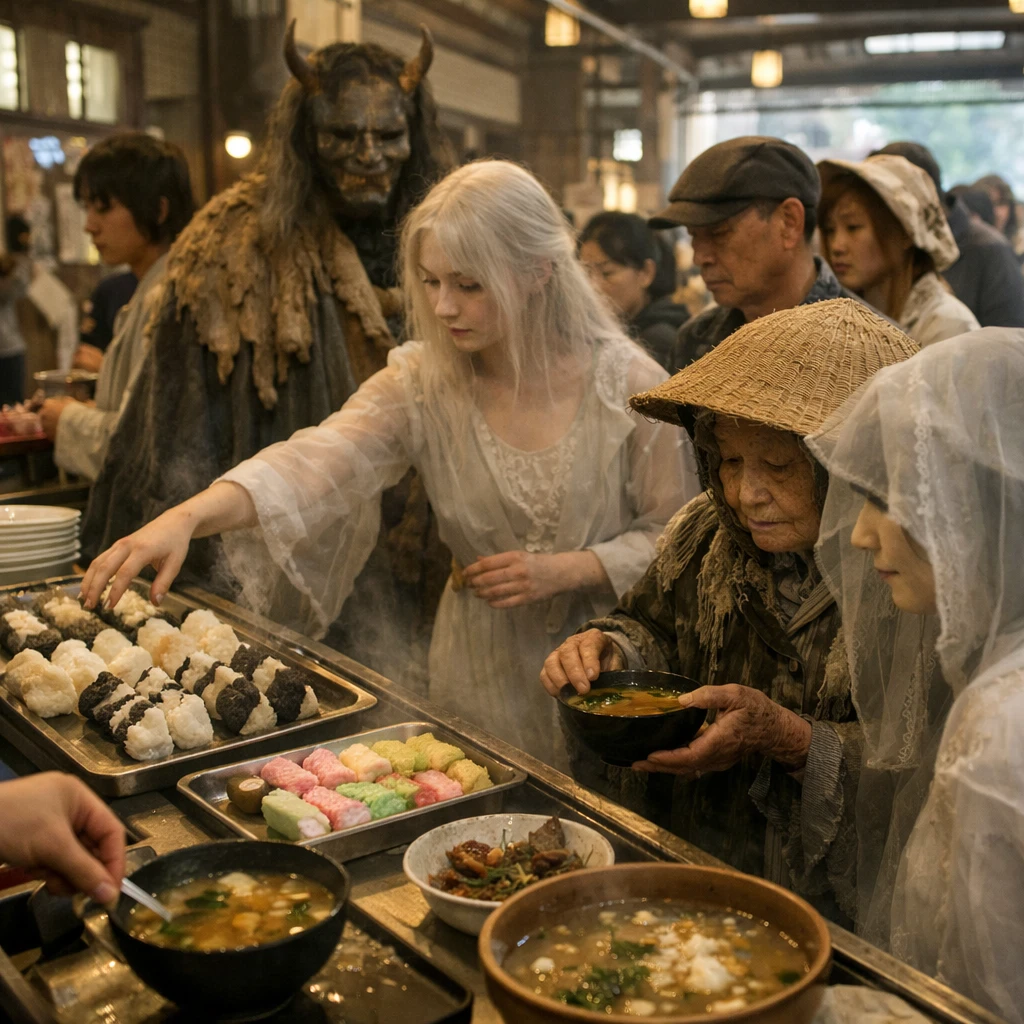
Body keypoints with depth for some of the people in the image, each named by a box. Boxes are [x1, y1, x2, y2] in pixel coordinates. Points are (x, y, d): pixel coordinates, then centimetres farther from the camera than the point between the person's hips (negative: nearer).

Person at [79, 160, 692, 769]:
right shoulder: (420, 383, -9)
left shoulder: (628, 382, -13)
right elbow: (318, 463, -26)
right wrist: (188, 516, -42)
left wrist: (564, 571, -20)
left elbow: (672, 537, -6)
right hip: (483, 670, 2)